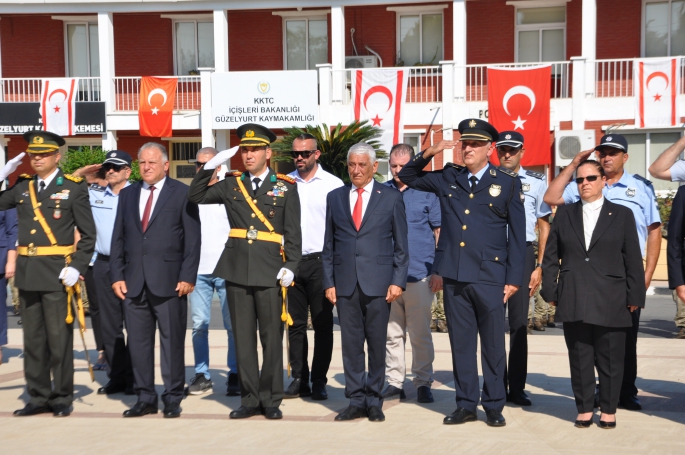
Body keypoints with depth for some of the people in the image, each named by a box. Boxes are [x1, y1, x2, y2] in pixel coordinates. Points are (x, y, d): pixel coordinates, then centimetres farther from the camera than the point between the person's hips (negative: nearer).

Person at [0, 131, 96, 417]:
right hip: (27, 273, 5)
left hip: (57, 274, -5)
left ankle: (62, 399, 11)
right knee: (33, 340, 10)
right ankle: (39, 397, 20)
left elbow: (88, 235, -3)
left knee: (59, 339, 1)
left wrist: (77, 268, -13)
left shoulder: (74, 187, -2)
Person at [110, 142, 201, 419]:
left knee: (172, 341, 1)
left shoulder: (182, 193, 2)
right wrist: (117, 276, 4)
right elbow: (118, 238, 13)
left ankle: (172, 398, 9)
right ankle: (145, 398, 14)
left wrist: (188, 277, -9)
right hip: (134, 281, 4)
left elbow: (192, 238, -2)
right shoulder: (127, 194, 15)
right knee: (138, 341, 6)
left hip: (169, 280, -4)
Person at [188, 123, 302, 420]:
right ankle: (250, 399, 15)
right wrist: (210, 167, 1)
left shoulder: (286, 187, 3)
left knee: (271, 338, 3)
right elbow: (195, 197, 11)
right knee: (243, 338, 7)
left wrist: (290, 266, -10)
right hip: (237, 272, 3)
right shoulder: (232, 185, 11)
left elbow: (293, 232, 0)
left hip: (270, 273, -3)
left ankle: (271, 400, 14)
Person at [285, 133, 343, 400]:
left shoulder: (333, 185, -1)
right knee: (295, 323, 7)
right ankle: (299, 379, 15)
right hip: (291, 260, 3)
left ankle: (319, 380, 10)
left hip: (321, 261, -2)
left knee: (322, 324, 3)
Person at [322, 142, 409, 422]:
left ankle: (374, 402, 14)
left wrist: (398, 281, -5)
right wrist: (329, 282, 4)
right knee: (351, 344, 5)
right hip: (345, 283, 2)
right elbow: (328, 245, 10)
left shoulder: (391, 198, 4)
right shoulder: (335, 197, 11)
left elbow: (401, 245, 3)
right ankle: (356, 401, 13)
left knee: (377, 345, 3)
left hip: (378, 283, -2)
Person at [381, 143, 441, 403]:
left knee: (420, 334, 1)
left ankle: (423, 384, 10)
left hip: (419, 274, -3)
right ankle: (394, 383, 15)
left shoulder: (427, 192, 2)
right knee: (392, 333, 7)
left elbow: (440, 233, 3)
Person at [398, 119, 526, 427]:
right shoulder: (448, 177, 11)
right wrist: (428, 154, 1)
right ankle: (466, 405, 18)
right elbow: (407, 176, 20)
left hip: (490, 277, -3)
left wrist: (514, 278, -4)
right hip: (454, 276, 3)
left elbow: (517, 234, 1)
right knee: (461, 342, 8)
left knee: (493, 343, 4)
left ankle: (494, 406, 15)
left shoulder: (508, 182, 2)